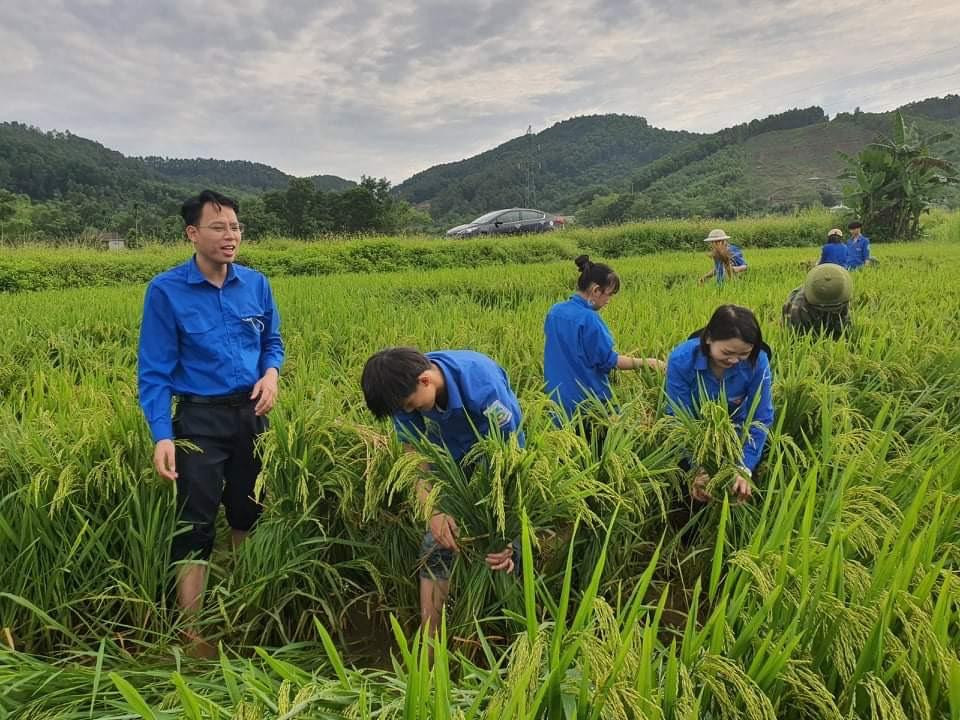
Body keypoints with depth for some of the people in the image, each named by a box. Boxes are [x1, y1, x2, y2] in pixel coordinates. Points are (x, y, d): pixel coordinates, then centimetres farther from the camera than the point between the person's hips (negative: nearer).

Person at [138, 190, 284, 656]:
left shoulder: (256, 284, 0)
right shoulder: (166, 291, -12)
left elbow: (273, 342, 12)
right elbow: (154, 371, -11)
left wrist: (271, 373, -10)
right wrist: (161, 435, -22)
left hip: (251, 414, 5)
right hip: (200, 419, -4)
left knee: (248, 511, 18)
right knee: (195, 523, -2)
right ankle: (192, 633, 11)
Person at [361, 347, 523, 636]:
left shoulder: (482, 383, -36)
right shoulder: (405, 389, -22)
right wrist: (432, 512, -28)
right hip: (449, 465, 4)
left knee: (505, 554, -9)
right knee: (435, 548, -4)